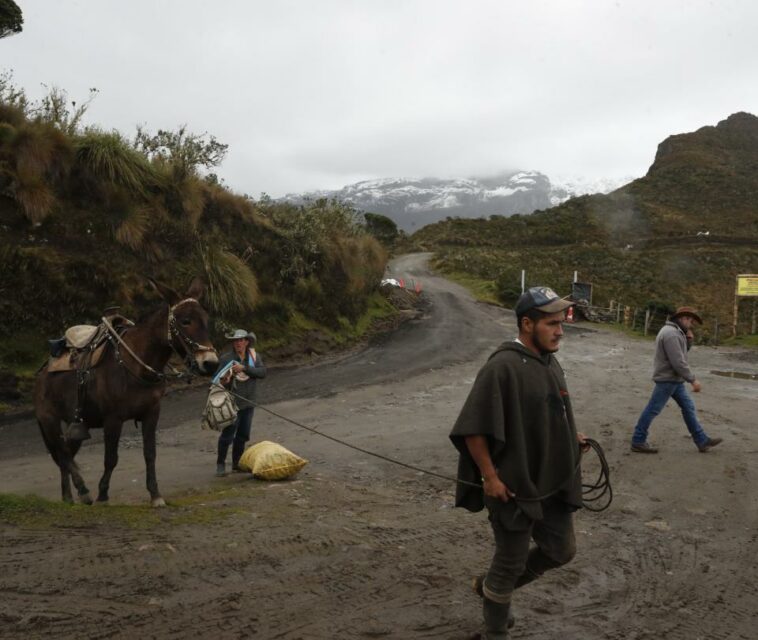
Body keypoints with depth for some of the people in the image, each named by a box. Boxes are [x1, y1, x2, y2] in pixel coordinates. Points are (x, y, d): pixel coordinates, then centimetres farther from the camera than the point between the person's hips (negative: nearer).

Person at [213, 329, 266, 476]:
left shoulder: (254, 356, 1)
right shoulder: (226, 358, -8)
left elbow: (262, 372, -13)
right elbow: (217, 377, -4)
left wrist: (244, 368, -24)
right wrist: (223, 381, -28)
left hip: (248, 403, 5)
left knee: (243, 435, 14)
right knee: (228, 434, -5)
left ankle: (237, 463, 27)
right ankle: (220, 464, 9)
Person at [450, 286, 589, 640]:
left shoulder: (550, 361, 5)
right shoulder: (502, 367, -22)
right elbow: (473, 428, -22)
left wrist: (570, 437, 5)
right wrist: (490, 477, -20)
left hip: (552, 484, 9)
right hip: (514, 487, -8)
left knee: (561, 550, 20)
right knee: (511, 562, 7)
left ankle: (491, 585, 39)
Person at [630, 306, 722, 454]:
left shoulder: (675, 331, 13)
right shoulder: (671, 333, -21)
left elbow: (682, 353, 18)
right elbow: (678, 362, -24)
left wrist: (689, 339, 3)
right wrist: (693, 380, -19)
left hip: (675, 379, 11)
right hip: (667, 379, -11)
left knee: (688, 407, 13)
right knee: (653, 410, -4)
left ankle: (702, 441, 19)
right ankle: (638, 442, 3)